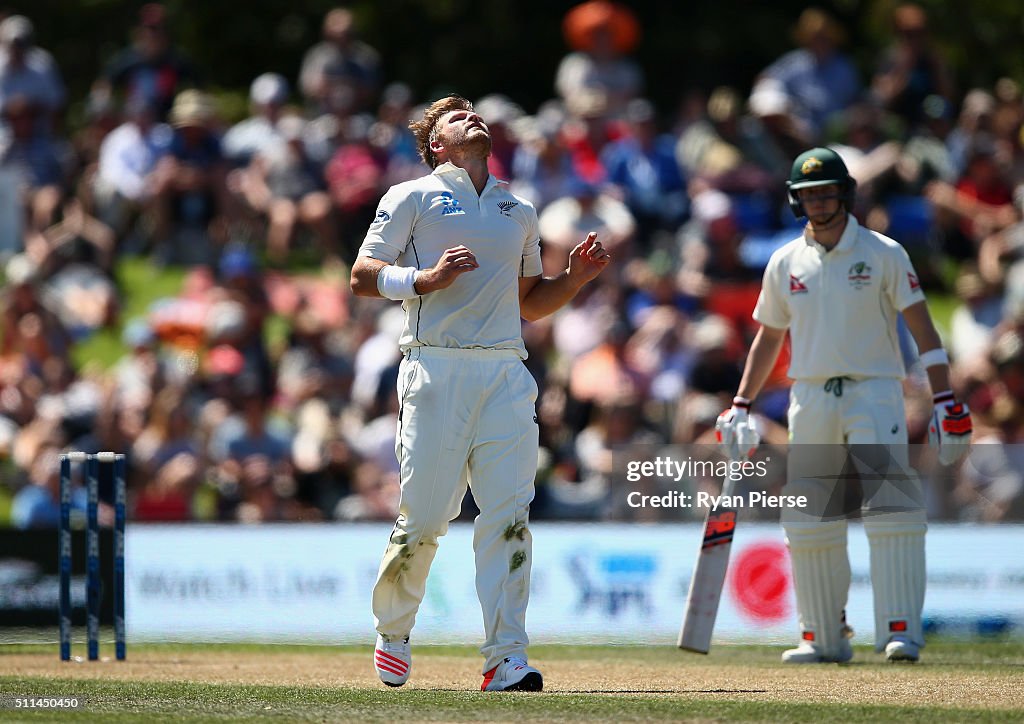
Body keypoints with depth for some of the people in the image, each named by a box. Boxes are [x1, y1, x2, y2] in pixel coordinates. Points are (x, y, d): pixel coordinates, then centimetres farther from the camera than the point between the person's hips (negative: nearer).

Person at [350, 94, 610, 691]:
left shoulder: (520, 212, 24)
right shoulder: (413, 197, 9)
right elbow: (363, 276, 2)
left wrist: (576, 276, 11)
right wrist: (427, 278, -14)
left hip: (506, 374, 4)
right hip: (437, 370, -4)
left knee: (510, 513, -9)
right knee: (425, 517, -5)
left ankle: (506, 658, -11)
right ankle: (393, 632, 20)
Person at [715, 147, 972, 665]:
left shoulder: (882, 254, 0)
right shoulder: (786, 263, 10)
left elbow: (921, 326, -3)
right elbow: (768, 337, 19)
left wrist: (944, 400, -11)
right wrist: (739, 407, 13)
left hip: (873, 392, -4)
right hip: (810, 397, 4)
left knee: (891, 506, -17)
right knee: (808, 522, 2)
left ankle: (900, 631, -17)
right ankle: (824, 637, 12)